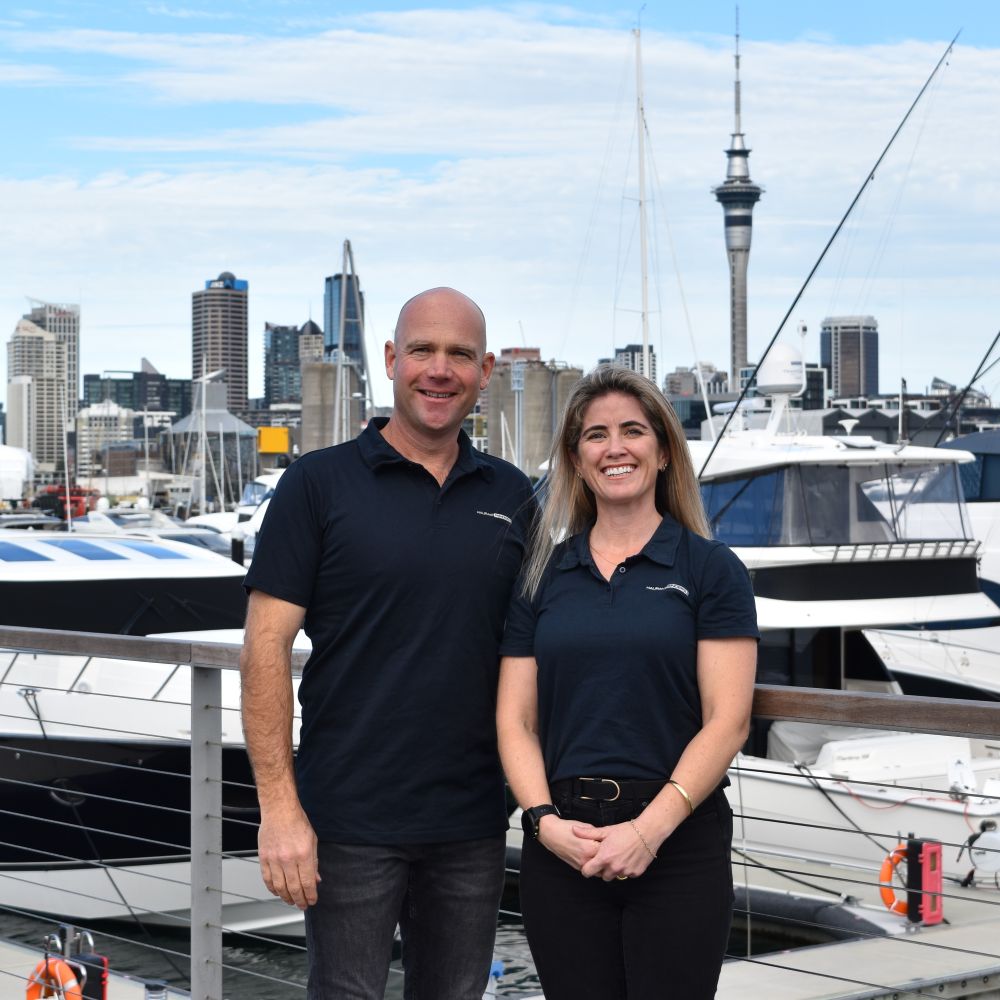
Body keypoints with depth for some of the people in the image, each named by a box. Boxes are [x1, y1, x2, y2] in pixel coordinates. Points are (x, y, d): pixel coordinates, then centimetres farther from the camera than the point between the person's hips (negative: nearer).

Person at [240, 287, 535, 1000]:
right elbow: (267, 647, -7)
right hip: (350, 824, -4)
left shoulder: (510, 495, 8)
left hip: (473, 824, 4)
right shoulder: (319, 484, -4)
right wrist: (280, 808, -14)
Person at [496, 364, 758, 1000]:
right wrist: (546, 822, -10)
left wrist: (650, 829, -15)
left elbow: (727, 721, -6)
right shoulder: (542, 576, 10)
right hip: (561, 846, 3)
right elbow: (516, 720, 6)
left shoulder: (710, 569, 1)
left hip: (678, 845, -2)